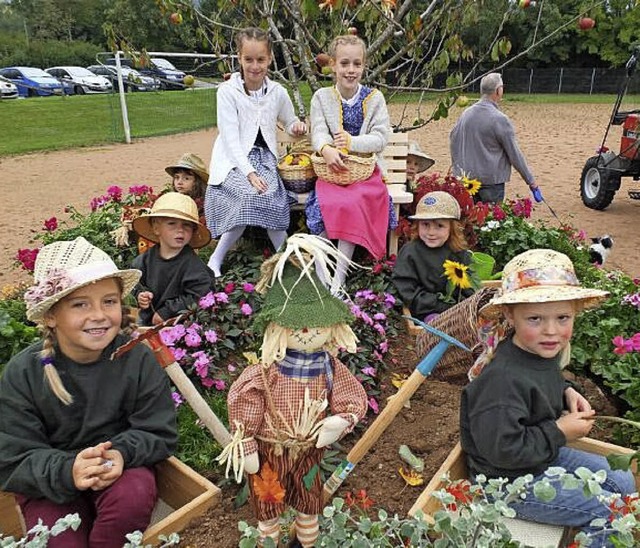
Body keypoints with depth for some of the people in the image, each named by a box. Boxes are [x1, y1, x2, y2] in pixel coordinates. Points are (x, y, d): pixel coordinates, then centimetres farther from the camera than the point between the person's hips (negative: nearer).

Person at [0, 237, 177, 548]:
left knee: (134, 497, -30)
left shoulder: (138, 358, -15)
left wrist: (122, 453, -31)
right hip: (50, 483, 0)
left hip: (122, 468, 1)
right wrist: (66, 471, -34)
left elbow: (160, 434, -10)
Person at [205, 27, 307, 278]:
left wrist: (297, 126, -4)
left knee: (269, 198, -27)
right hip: (235, 161, -3)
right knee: (260, 196, -29)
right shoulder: (227, 91, -6)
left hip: (265, 158, 3)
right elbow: (230, 137, -13)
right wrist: (249, 173, -25)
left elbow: (289, 122, 22)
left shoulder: (277, 92, 6)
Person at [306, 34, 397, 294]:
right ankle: (320, 272, -22)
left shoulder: (374, 98, 5)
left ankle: (339, 276, -25)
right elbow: (318, 132, -6)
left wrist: (352, 141, -20)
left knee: (353, 204, -30)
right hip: (331, 168, 1)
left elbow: (380, 138, -3)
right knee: (325, 203, -29)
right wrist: (326, 150, -29)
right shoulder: (321, 97, 7)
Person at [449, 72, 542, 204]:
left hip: (466, 178, 6)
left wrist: (457, 168, 24)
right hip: (491, 181, -6)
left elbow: (453, 140, 13)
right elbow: (514, 154, -11)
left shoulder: (466, 114, 2)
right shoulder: (500, 119, -15)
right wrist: (531, 182, -2)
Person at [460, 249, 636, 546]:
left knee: (623, 483, 17)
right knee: (606, 511, -6)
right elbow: (502, 449, -33)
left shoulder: (543, 351, -7)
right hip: (508, 481, -9)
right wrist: (559, 432, -24)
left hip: (543, 455, 9)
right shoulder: (503, 379, -36)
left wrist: (566, 392, -5)